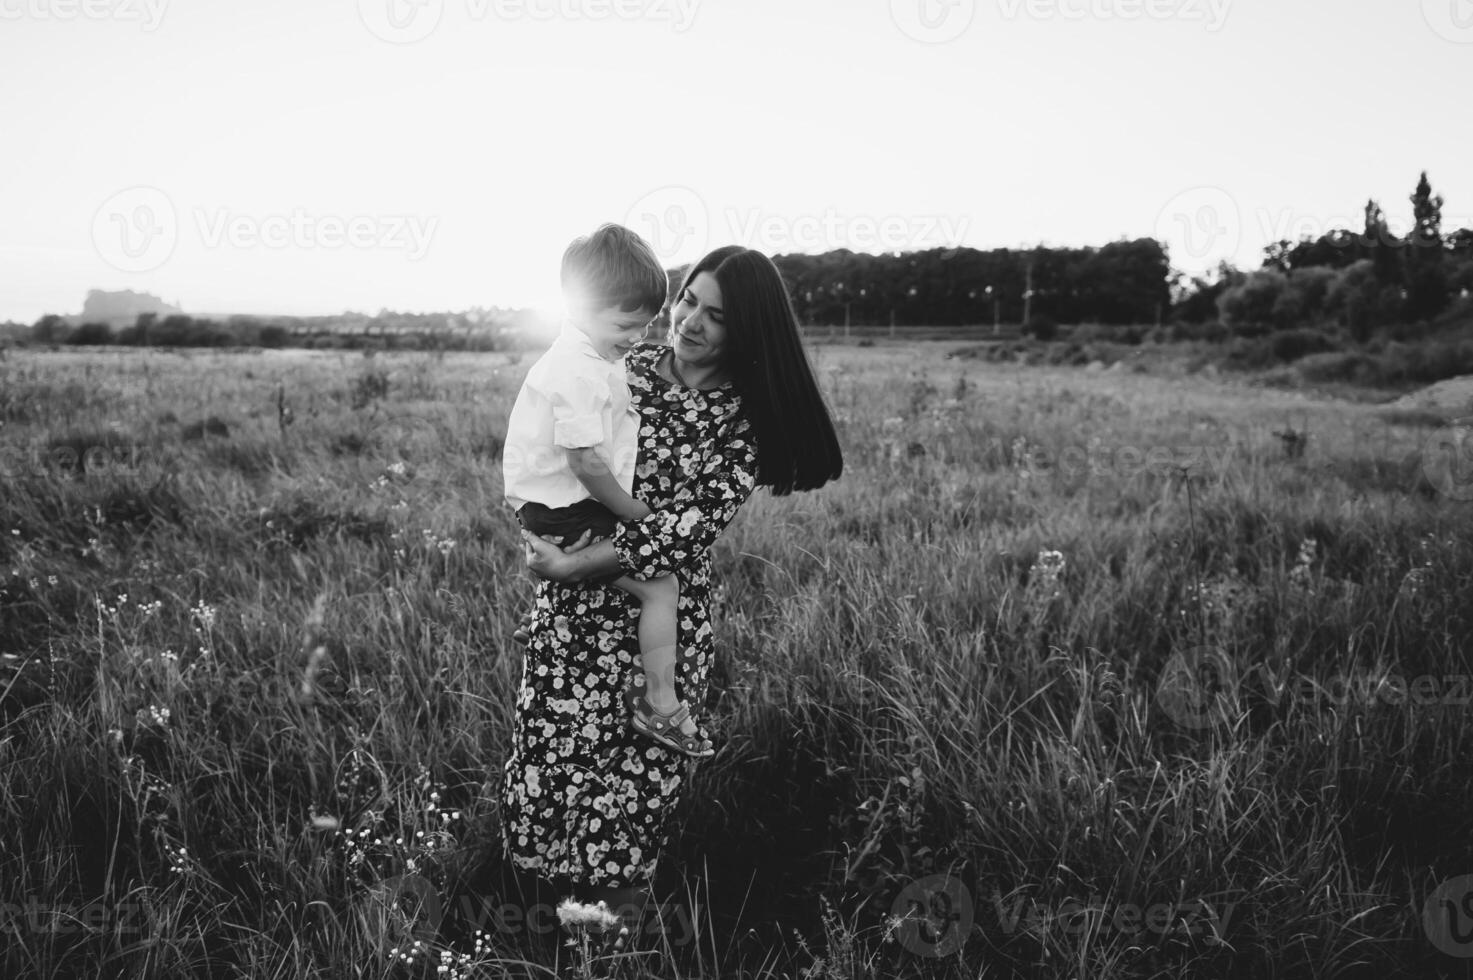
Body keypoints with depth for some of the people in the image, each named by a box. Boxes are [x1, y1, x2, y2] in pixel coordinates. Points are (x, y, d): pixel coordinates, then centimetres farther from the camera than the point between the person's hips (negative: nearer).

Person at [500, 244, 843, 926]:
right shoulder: (630, 364, 2)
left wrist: (572, 565, -20)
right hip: (569, 601, 3)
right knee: (551, 736, 7)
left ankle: (622, 905, 29)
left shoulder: (744, 422, -9)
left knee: (639, 759, 6)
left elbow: (686, 529, -17)